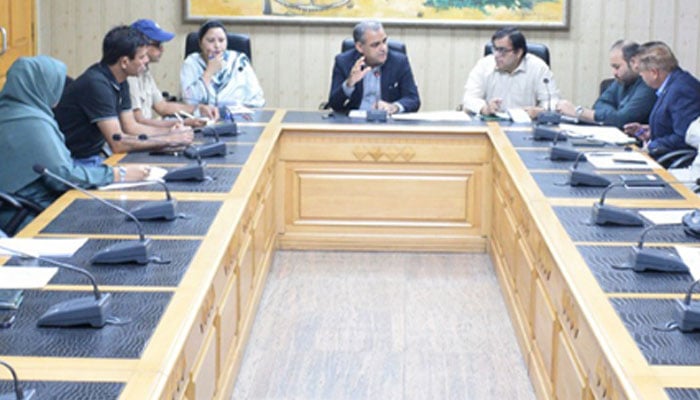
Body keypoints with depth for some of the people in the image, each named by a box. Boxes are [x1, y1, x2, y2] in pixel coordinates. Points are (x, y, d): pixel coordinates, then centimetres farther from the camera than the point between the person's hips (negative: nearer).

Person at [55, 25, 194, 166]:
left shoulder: (120, 82, 5)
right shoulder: (97, 84, -22)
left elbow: (130, 127, 13)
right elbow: (118, 143, -25)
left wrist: (170, 131, -1)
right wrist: (168, 140, -21)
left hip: (93, 158, 8)